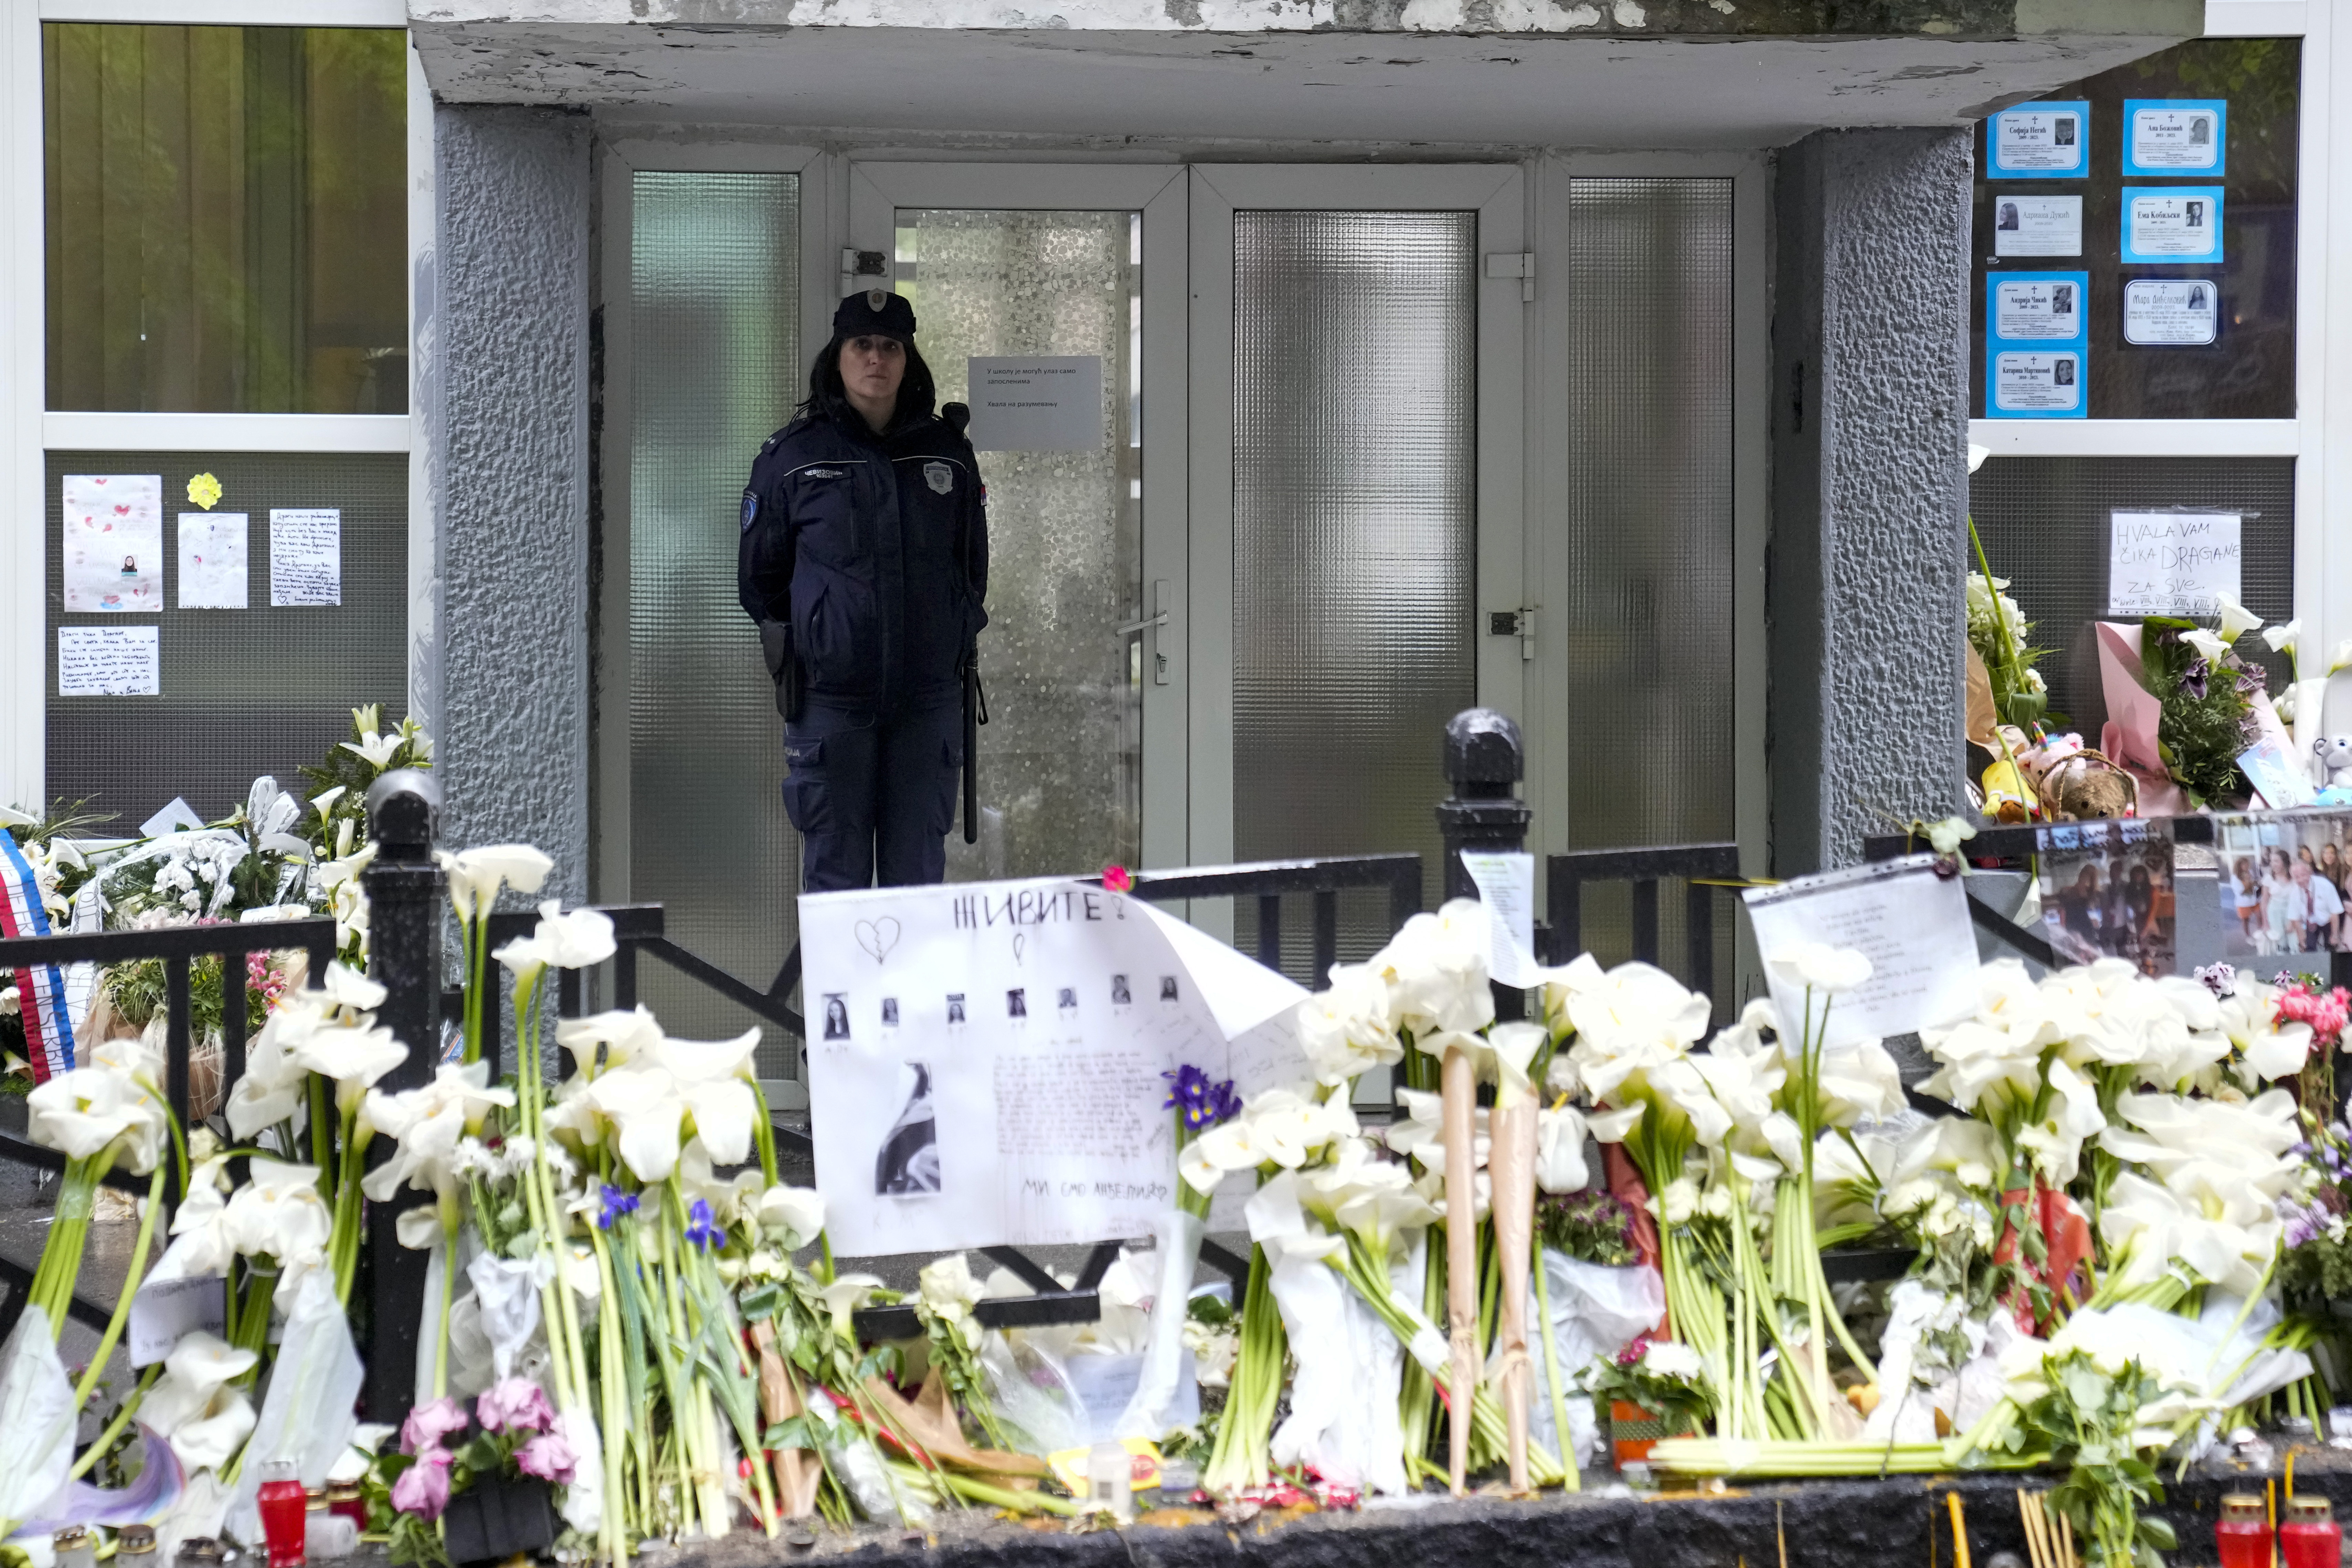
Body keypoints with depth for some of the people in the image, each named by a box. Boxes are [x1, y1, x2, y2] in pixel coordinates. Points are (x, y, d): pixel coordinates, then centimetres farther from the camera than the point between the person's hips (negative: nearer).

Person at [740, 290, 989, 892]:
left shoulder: (948, 452, 8)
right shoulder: (794, 456, 1)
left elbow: (973, 565, 18)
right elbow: (759, 575, 9)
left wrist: (956, 636, 11)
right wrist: (805, 641, 8)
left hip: (929, 692, 2)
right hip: (829, 692, -2)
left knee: (919, 870, 6)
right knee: (836, 868, 0)